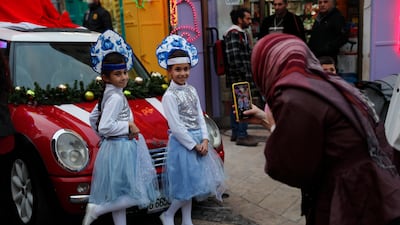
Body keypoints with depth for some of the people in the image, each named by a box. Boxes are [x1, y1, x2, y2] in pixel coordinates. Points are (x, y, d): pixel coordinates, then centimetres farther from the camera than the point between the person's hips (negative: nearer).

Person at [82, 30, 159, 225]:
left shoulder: (109, 94, 9)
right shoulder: (116, 97, -18)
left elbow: (93, 118, 18)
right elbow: (105, 127, -27)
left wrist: (105, 136, 18)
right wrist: (128, 127, -16)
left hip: (115, 147, 10)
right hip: (121, 149, -10)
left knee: (119, 197, 17)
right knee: (134, 195, -4)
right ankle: (96, 208, 0)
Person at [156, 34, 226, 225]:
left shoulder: (192, 90, 7)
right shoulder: (169, 96, -13)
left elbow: (200, 117, 7)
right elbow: (176, 126, -16)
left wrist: (205, 140, -4)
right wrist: (194, 145, -14)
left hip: (198, 140, 7)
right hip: (182, 142, -7)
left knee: (192, 183, 14)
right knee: (186, 184, -2)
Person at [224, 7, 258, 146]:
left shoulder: (241, 33, 18)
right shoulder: (234, 34, -13)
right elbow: (234, 58, -21)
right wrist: (243, 76, -19)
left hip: (241, 78, 10)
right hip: (239, 78, -10)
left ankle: (235, 133, 22)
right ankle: (242, 136, 0)